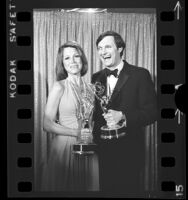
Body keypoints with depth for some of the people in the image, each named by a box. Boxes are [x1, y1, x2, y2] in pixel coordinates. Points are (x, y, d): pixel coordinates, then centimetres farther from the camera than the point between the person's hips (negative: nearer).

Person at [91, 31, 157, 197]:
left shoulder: (139, 75, -3)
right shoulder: (97, 78, 11)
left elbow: (151, 112, -9)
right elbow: (95, 113, 13)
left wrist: (122, 116, -21)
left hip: (129, 151, -4)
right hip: (103, 150, 4)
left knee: (130, 191, 3)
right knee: (107, 191, 9)